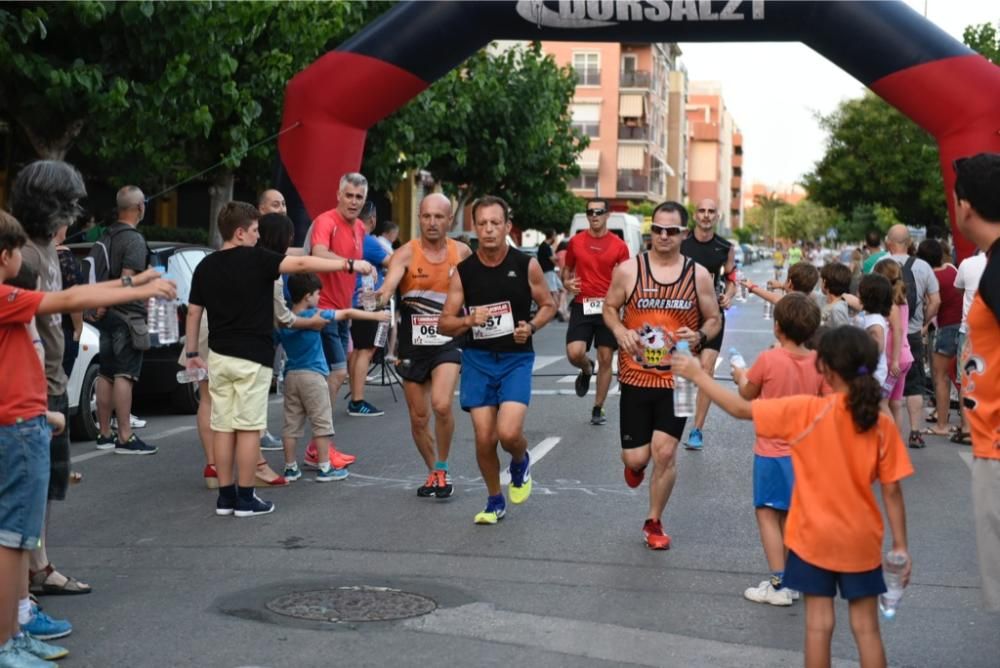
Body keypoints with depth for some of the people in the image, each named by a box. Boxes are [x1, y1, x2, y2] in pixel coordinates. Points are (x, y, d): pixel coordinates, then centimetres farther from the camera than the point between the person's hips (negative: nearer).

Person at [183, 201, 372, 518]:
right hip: (252, 357, -5)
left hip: (218, 356, 6)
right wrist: (349, 264, -16)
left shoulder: (205, 267, 6)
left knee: (223, 427, 8)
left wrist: (192, 352, 18)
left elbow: (193, 312, 9)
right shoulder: (256, 259, -11)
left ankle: (226, 495, 13)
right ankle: (245, 498, 4)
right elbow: (302, 264, -17)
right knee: (248, 427, 0)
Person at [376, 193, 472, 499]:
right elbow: (390, 282, -29)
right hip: (413, 345, 1)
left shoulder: (462, 253, -1)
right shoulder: (406, 254, -10)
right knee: (419, 418, 9)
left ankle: (442, 469, 1)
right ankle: (433, 472, 32)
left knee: (441, 405, -21)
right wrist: (381, 295, -50)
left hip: (448, 342, 0)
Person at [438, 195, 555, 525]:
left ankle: (521, 462, 20)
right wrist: (469, 320, -20)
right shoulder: (463, 272, -2)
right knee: (484, 438, 1)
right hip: (477, 358, 2)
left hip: (516, 358, -2)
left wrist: (531, 327, -11)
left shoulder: (527, 266, -5)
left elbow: (548, 306, 8)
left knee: (509, 432, -17)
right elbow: (444, 324, 0)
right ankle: (495, 501, 25)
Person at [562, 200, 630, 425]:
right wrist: (567, 282, -5)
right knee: (574, 353, -16)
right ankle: (587, 370, 22)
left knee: (606, 360, 4)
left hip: (607, 306, 0)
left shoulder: (619, 246, 1)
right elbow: (567, 269, 17)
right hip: (581, 306, 0)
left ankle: (598, 409, 18)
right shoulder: (576, 242, 4)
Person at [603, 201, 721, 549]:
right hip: (636, 377, 0)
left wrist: (700, 336, -15)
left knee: (664, 452, -5)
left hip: (676, 379, 0)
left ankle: (654, 523, 16)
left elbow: (714, 319, 7)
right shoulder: (628, 270, -4)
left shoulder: (698, 275, -2)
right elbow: (609, 307, 8)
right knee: (636, 458, 1)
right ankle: (635, 464, 42)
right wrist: (620, 331, -13)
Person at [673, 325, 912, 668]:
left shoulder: (806, 411, -16)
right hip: (861, 542, 2)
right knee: (866, 627, 10)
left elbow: (741, 409, -11)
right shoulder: (883, 425, -9)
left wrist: (698, 375, 0)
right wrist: (900, 545, 3)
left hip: (814, 537, -2)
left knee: (819, 624, 8)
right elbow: (892, 491, -6)